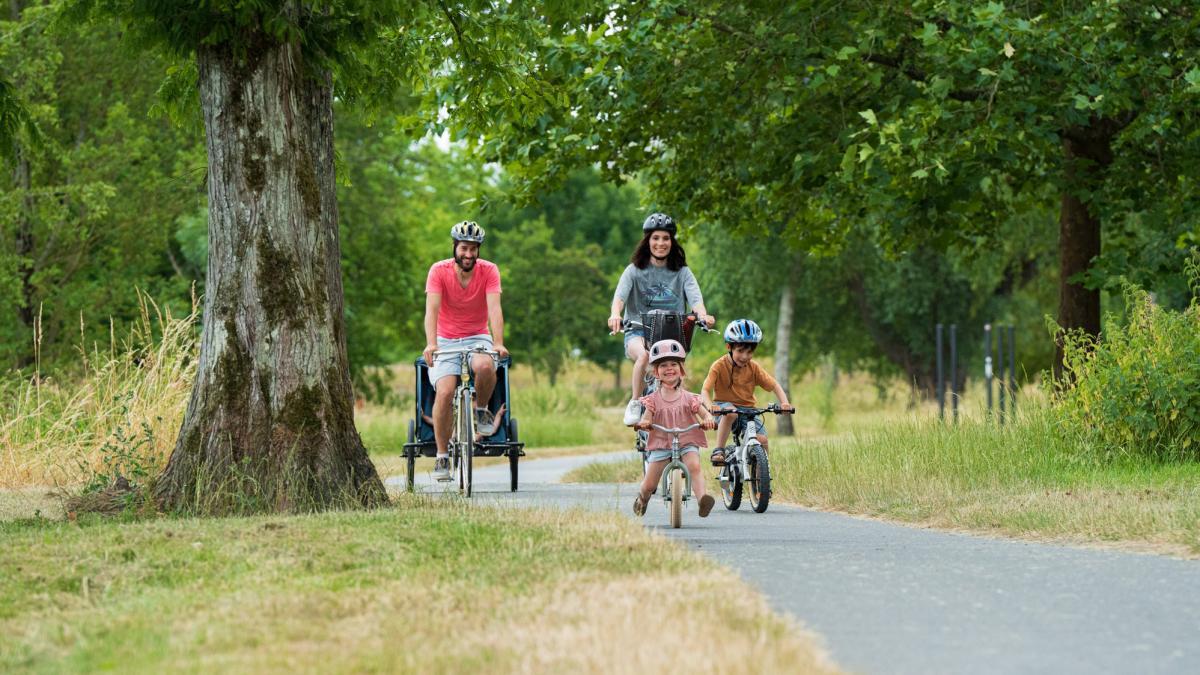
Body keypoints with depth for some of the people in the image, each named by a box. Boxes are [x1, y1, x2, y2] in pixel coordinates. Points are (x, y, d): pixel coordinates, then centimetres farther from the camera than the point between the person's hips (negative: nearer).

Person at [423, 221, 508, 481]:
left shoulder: (489, 271, -10)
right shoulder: (439, 270, -12)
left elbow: (494, 308, -22)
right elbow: (432, 309, -23)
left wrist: (498, 343, -38)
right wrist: (431, 344, -39)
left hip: (477, 338, 0)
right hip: (446, 340, 0)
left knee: (486, 366, -35)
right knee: (445, 392, -22)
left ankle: (481, 410, -5)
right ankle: (442, 456, -10)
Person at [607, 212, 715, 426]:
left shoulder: (682, 272, 7)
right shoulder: (635, 271, 3)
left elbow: (695, 297, -10)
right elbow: (620, 295, -15)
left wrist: (703, 315, -34)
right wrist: (615, 315, -39)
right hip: (639, 331, -1)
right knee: (644, 355, -35)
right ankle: (634, 404, -17)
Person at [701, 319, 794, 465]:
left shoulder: (753, 368, -6)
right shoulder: (719, 366, -15)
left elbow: (774, 386, -5)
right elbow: (705, 390, -23)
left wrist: (784, 403, -24)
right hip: (725, 404, -3)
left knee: (762, 440, -18)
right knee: (730, 413, -40)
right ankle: (718, 451, -27)